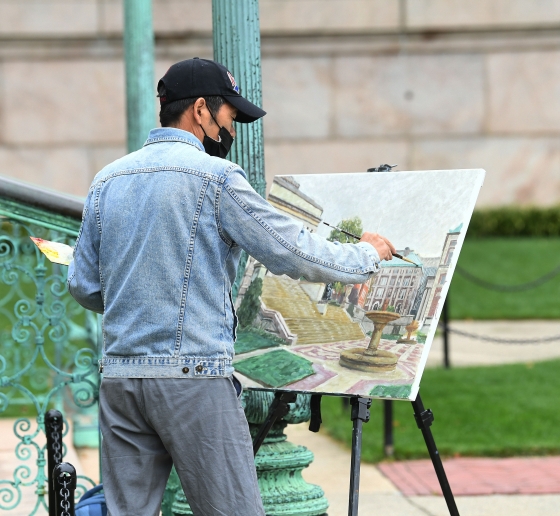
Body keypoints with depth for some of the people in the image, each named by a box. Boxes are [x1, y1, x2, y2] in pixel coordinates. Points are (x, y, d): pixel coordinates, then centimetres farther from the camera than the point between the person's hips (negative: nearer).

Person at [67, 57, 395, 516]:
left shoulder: (107, 181, 12)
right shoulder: (214, 176, -6)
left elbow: (84, 286, 15)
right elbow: (297, 253, -5)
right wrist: (367, 256, 12)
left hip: (119, 374, 6)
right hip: (193, 375, -6)